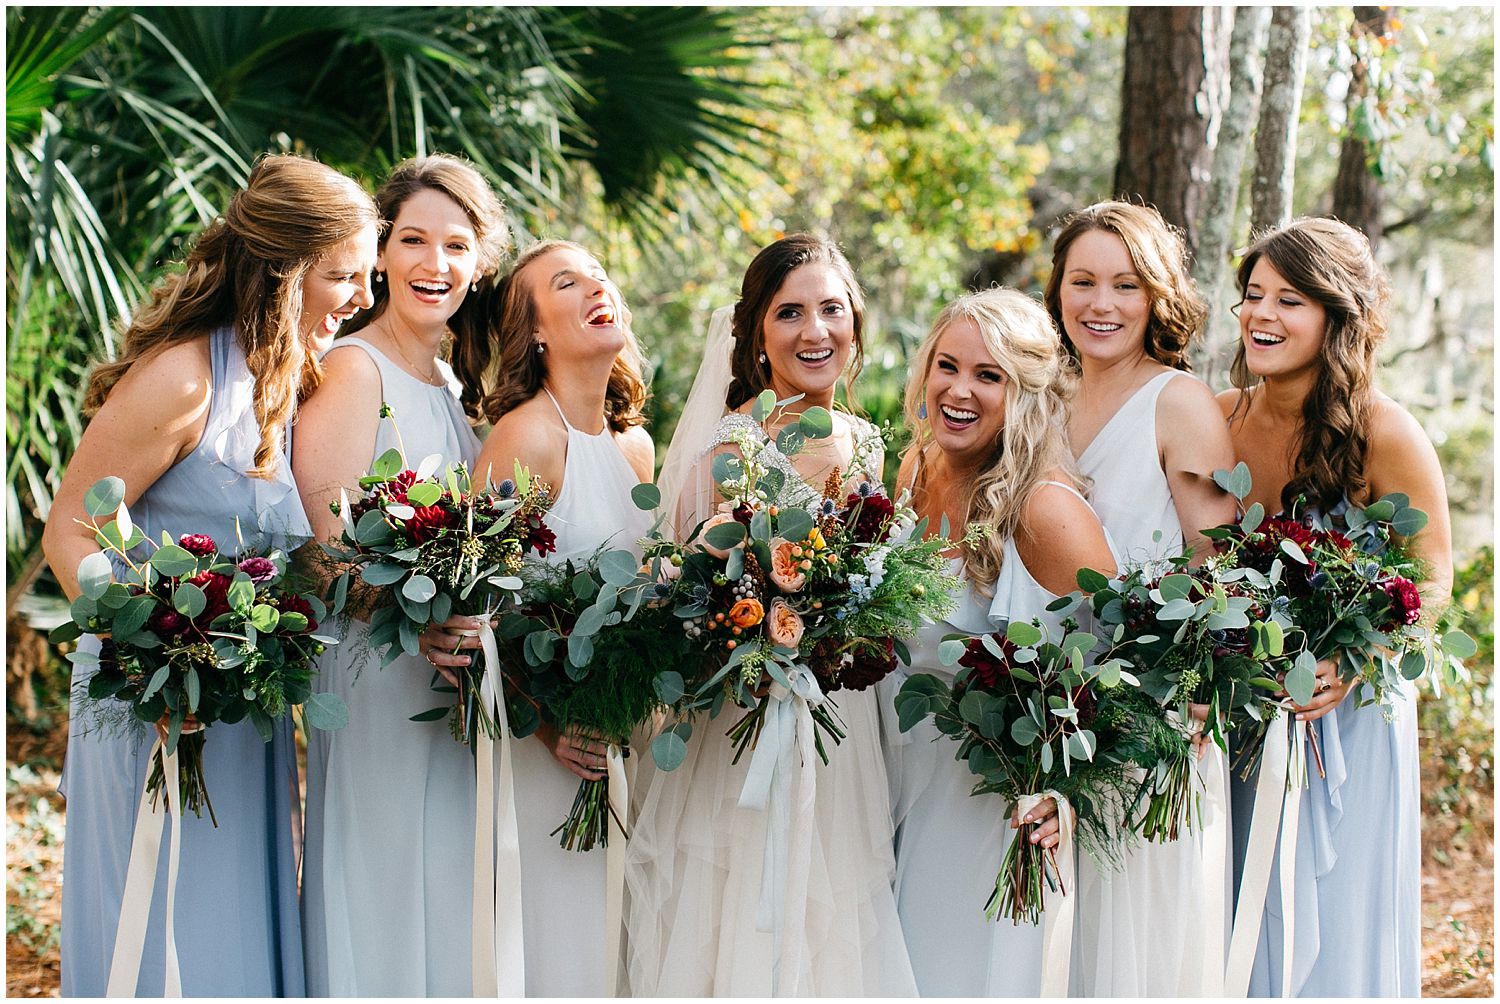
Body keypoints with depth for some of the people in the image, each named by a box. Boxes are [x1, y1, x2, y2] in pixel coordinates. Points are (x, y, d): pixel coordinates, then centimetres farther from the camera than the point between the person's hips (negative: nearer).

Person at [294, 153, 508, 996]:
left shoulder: (453, 383, 15)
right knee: (387, 917, -4)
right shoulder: (356, 369, -10)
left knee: (449, 914, 11)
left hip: (456, 687, 8)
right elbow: (327, 545, -19)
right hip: (379, 682, -8)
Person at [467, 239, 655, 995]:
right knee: (553, 946, -2)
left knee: (612, 940, 11)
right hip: (538, 740, -7)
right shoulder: (528, 436, -14)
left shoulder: (635, 445, 9)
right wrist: (546, 726, -22)